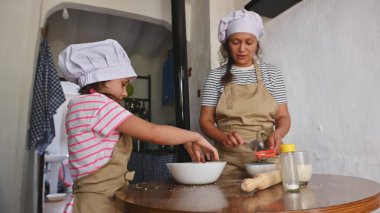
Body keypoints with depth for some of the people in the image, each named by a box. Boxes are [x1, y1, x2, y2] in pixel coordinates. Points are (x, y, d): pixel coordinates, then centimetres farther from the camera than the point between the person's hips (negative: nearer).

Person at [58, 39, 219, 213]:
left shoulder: (92, 106, 15)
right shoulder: (96, 103, -16)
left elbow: (145, 132, 8)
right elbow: (153, 133, -23)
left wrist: (186, 140, 0)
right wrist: (195, 136, -9)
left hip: (108, 198, 9)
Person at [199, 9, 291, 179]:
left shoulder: (272, 73, 5)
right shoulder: (216, 76, 2)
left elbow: (283, 116, 4)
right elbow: (205, 120, 0)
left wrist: (278, 133, -18)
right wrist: (223, 137, -19)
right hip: (228, 161, -1)